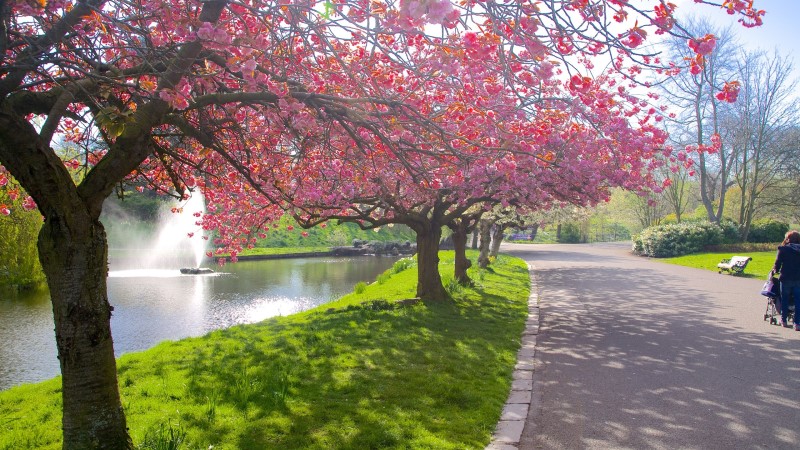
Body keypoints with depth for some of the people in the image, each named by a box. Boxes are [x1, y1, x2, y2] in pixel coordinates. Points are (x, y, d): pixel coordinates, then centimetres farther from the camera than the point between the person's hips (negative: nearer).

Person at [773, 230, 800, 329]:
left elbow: (778, 263, -4)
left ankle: (784, 320, 20)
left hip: (786, 278, -2)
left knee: (784, 299, 13)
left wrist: (776, 270, 15)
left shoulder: (783, 249, -4)